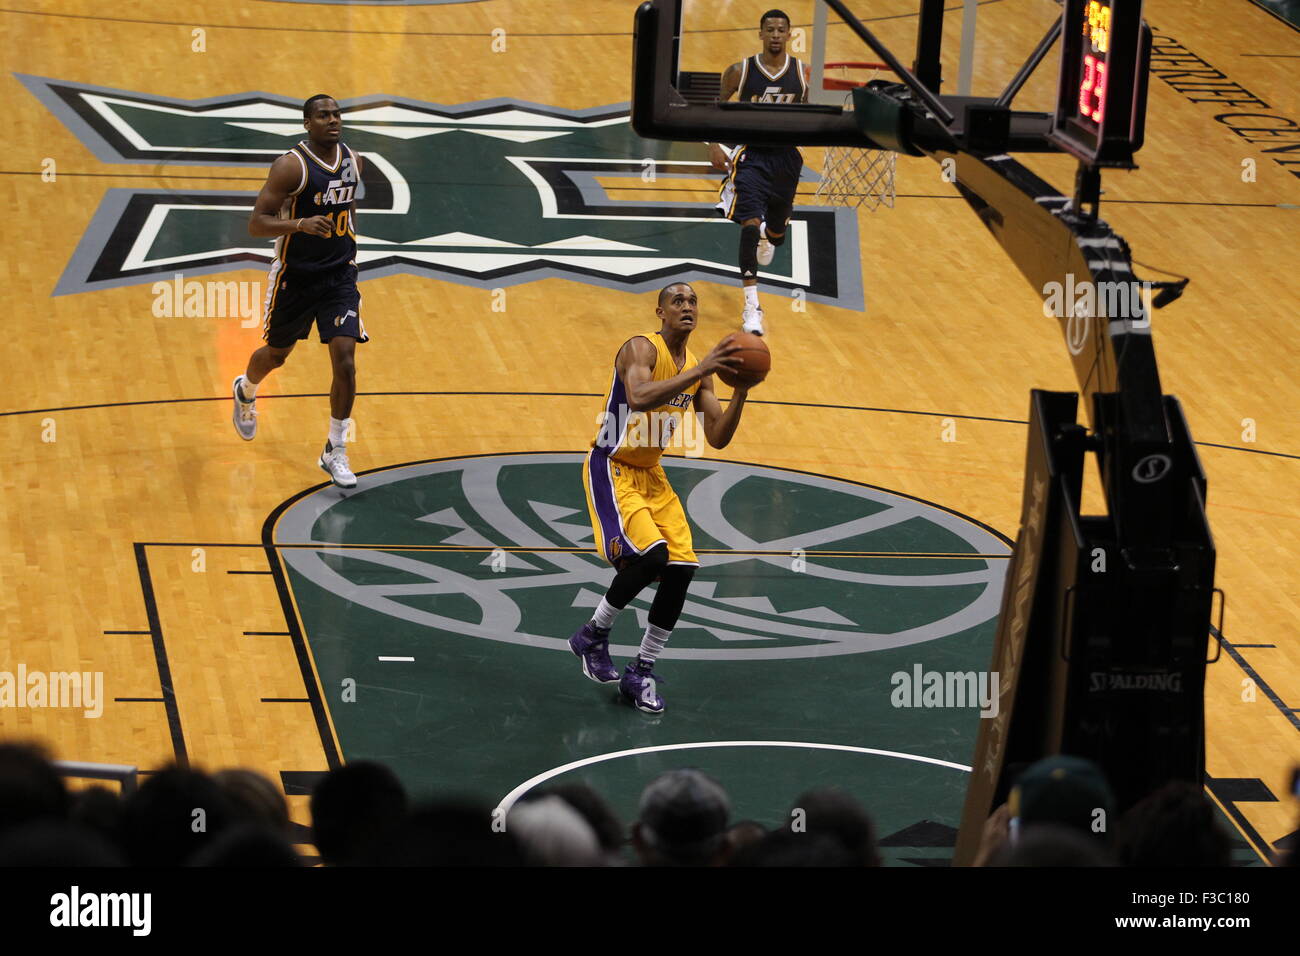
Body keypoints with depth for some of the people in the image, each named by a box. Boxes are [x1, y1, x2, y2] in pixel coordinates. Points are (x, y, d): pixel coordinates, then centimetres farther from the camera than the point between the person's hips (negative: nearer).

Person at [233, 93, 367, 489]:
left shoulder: (352, 160, 0)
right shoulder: (291, 166, -19)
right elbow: (256, 223, -21)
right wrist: (301, 224, -37)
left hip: (340, 276, 3)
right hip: (295, 276, -3)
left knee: (345, 361, -11)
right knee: (277, 354, 18)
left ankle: (336, 452, 1)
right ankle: (245, 391, 54)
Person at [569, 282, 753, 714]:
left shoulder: (697, 369, 6)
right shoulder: (640, 349, -17)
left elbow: (718, 438, 4)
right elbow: (639, 399, -38)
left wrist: (740, 393, -12)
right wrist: (700, 371, -41)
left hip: (651, 475, 8)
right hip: (611, 470, -8)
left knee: (682, 568, -4)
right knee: (651, 555, -25)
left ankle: (641, 672, 8)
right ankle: (593, 636, -2)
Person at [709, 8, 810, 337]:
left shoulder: (803, 73, -4)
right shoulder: (740, 72, -8)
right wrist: (713, 146, -9)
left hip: (786, 158, 3)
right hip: (751, 156, -3)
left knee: (777, 229, 19)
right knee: (750, 223, -20)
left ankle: (769, 237, 62)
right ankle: (752, 307, -21)